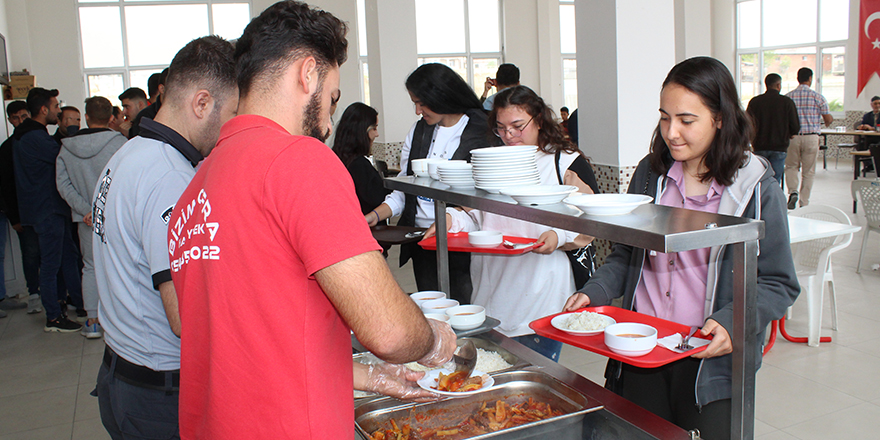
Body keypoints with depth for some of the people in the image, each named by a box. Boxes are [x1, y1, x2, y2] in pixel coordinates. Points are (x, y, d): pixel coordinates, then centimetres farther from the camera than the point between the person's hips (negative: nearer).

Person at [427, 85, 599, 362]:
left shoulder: (567, 162, 1)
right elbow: (476, 217, 15)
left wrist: (559, 237, -24)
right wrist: (450, 219, -5)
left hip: (541, 299, -4)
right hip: (492, 294, 4)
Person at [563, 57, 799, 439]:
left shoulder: (756, 188, -6)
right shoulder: (650, 174, 4)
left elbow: (778, 283, -5)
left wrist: (731, 322, -21)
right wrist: (594, 292, -4)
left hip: (710, 361, -3)